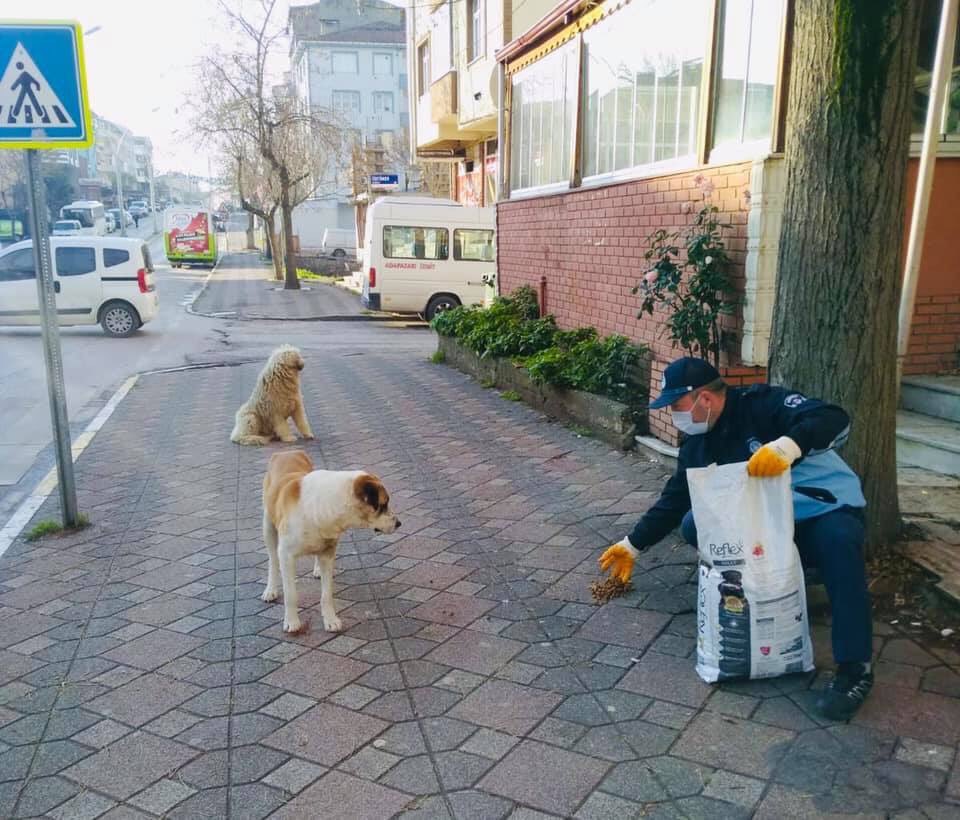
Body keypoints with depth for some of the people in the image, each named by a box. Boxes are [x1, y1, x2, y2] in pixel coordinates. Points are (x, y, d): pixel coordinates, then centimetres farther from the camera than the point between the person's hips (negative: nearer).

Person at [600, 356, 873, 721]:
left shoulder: (762, 404, -19)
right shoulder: (697, 445, 2)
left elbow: (834, 420, -31)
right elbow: (673, 499, 10)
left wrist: (787, 445, -49)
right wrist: (633, 545, 13)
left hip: (827, 513, -6)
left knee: (838, 541, -39)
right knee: (693, 525, -8)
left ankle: (855, 668, -31)